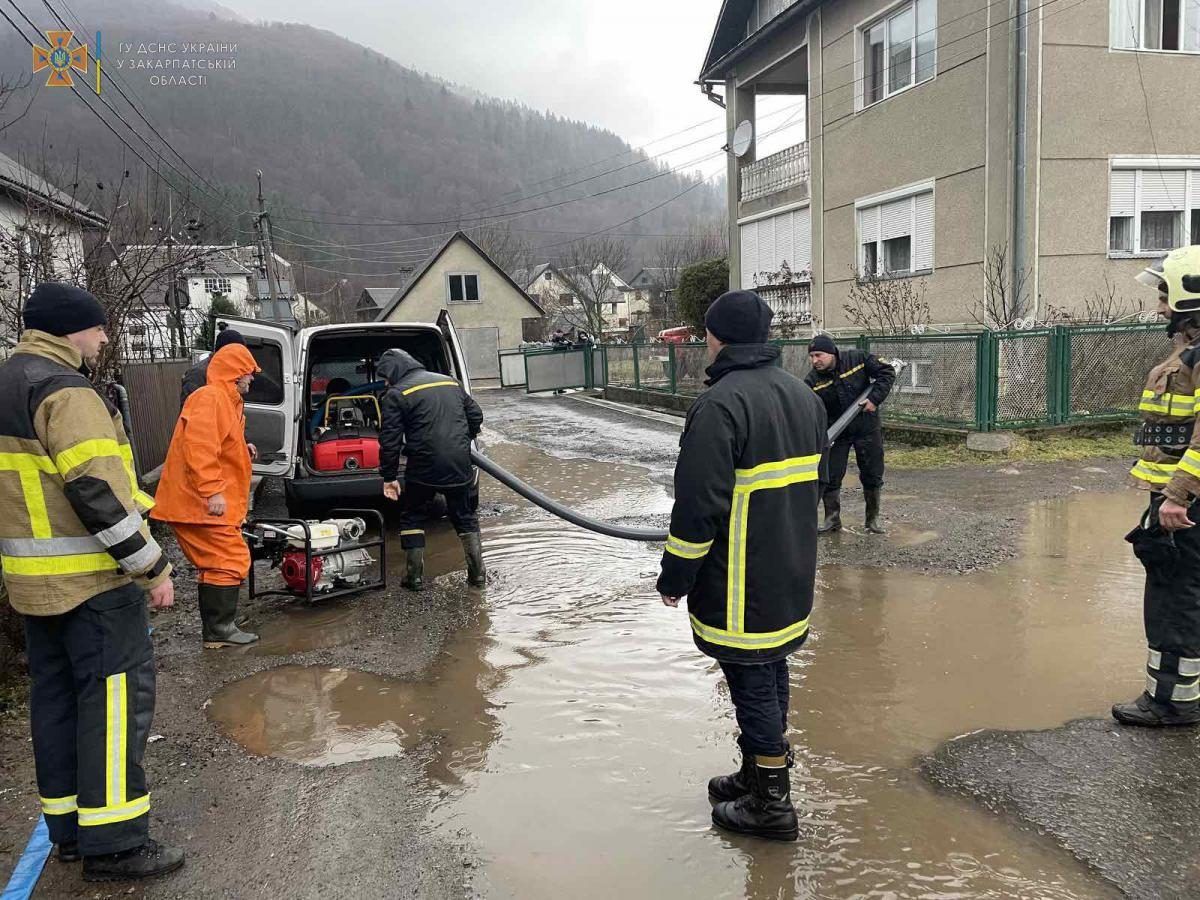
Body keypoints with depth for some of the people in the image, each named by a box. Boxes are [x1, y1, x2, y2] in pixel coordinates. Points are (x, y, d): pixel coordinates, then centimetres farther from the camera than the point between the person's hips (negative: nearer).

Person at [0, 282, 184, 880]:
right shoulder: (64, 390, -17)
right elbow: (97, 490, -23)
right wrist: (151, 565, -19)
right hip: (90, 580, -10)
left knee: (56, 694, 15)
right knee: (115, 695, -4)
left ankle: (68, 828, 25)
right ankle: (112, 842, 1)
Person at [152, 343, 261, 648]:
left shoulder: (225, 400, 20)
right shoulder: (210, 399, -14)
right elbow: (199, 448, -27)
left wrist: (242, 450, 16)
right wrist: (212, 491, -31)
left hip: (202, 504, 11)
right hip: (201, 505, -11)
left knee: (215, 565, 15)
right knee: (230, 562, -8)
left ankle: (215, 630, 22)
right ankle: (220, 631, -3)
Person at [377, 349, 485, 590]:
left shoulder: (397, 394, -3)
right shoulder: (450, 382, 15)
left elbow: (390, 441, -8)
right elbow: (476, 416, 20)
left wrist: (389, 477, -1)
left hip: (423, 468, -4)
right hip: (460, 466, 4)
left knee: (412, 518, 16)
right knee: (465, 517, 19)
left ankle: (415, 576, 14)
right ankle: (478, 573, 16)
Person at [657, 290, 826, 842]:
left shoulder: (720, 404, -20)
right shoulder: (803, 395, 10)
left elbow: (698, 505, -22)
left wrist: (675, 577, -11)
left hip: (740, 586, -9)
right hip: (791, 579, 9)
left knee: (752, 684, 2)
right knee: (771, 676, 20)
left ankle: (770, 805, 14)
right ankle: (760, 774, 36)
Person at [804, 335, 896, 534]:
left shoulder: (857, 359, -15)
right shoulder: (812, 381, -13)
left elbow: (886, 372, -8)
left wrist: (875, 398, -19)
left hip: (867, 428, -1)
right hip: (835, 433, 1)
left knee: (872, 476, 9)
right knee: (829, 477, 0)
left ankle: (873, 518, 26)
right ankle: (832, 519, 16)